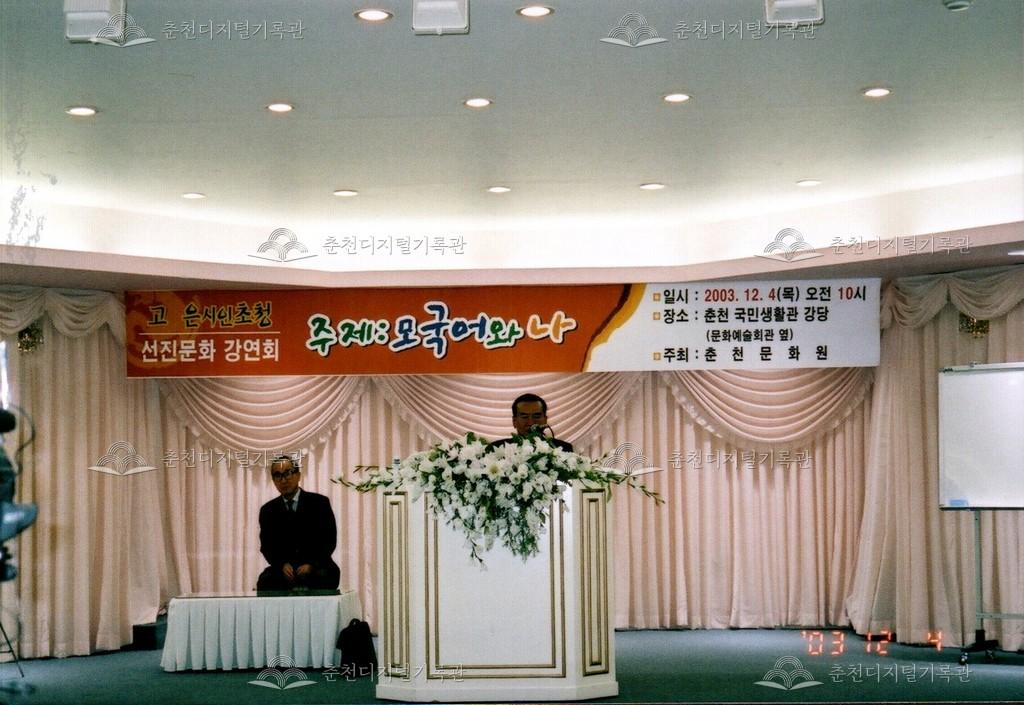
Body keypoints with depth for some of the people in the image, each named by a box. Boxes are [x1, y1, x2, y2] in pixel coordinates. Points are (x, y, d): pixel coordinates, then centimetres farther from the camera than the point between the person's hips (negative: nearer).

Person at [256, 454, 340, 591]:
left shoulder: (319, 503, 4)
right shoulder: (267, 510, 11)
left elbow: (329, 540, -1)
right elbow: (267, 545, 5)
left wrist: (311, 565, -17)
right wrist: (282, 564, -16)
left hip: (316, 568, -1)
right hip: (283, 568, 1)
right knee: (265, 580, -30)